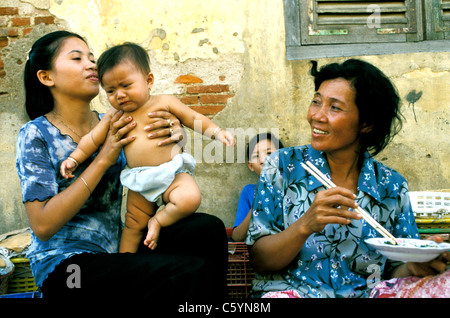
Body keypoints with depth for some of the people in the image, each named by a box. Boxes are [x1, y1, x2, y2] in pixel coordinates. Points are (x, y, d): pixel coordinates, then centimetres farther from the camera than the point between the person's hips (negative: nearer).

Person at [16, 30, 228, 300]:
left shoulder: (112, 125, 7)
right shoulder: (36, 134, -7)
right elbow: (43, 225, -16)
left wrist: (173, 137, -17)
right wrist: (104, 158, -19)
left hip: (117, 247, 6)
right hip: (64, 266, -5)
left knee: (208, 228, -18)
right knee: (191, 272, -26)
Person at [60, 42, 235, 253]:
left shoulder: (165, 102, 1)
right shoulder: (114, 117, 8)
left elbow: (194, 119, 6)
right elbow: (92, 140, 15)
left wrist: (217, 132, -5)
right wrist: (74, 159, 7)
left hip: (172, 174, -3)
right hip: (139, 183, 3)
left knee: (189, 199, -28)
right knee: (133, 224, 6)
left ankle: (159, 221, -3)